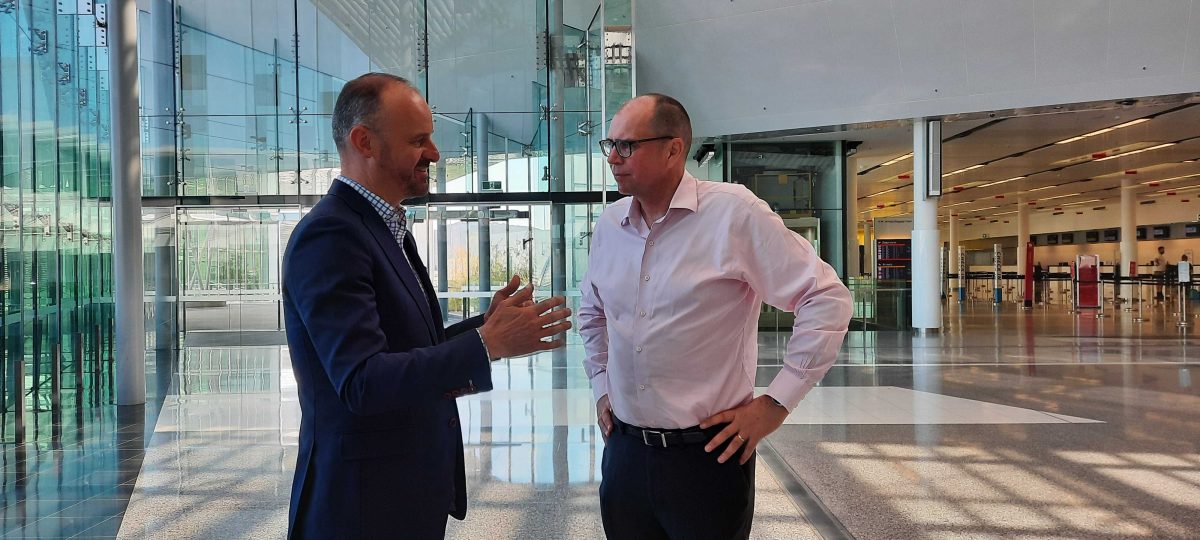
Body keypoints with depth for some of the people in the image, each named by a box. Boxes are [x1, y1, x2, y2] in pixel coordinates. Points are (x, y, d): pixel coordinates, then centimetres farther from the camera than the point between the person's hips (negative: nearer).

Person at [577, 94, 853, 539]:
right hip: (624, 450, 5)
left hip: (707, 455, -5)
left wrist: (776, 402, -13)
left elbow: (827, 299, -12)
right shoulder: (609, 224, 5)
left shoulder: (733, 213, -13)